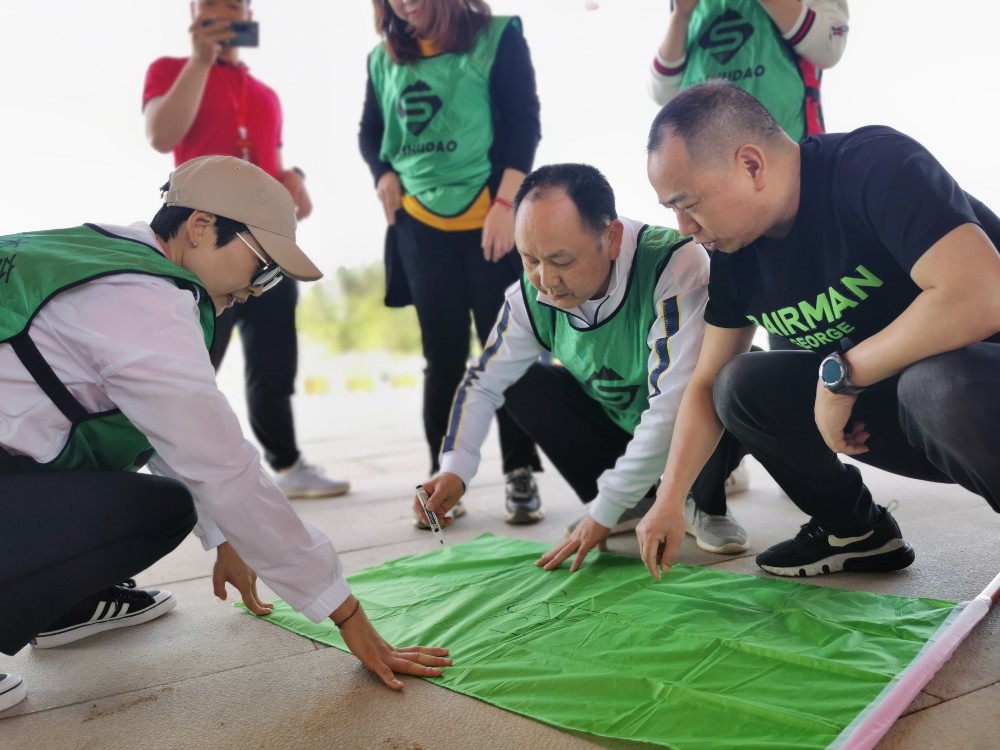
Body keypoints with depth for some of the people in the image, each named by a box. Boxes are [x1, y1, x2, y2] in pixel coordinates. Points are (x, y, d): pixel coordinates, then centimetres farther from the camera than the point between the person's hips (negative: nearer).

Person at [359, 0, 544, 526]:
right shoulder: (383, 59, 11)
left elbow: (524, 123, -5)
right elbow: (370, 132, 20)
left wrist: (506, 203, -15)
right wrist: (384, 177, 0)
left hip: (490, 219, -3)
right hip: (419, 225, 3)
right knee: (442, 355, 6)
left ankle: (520, 475, 8)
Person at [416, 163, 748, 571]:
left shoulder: (674, 264, -36)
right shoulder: (532, 295, -18)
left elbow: (673, 406, -38)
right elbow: (483, 383, -7)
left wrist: (603, 511, -32)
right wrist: (455, 470, -24)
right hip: (617, 425, 5)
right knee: (524, 384, -13)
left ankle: (705, 506, -3)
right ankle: (632, 505, 4)